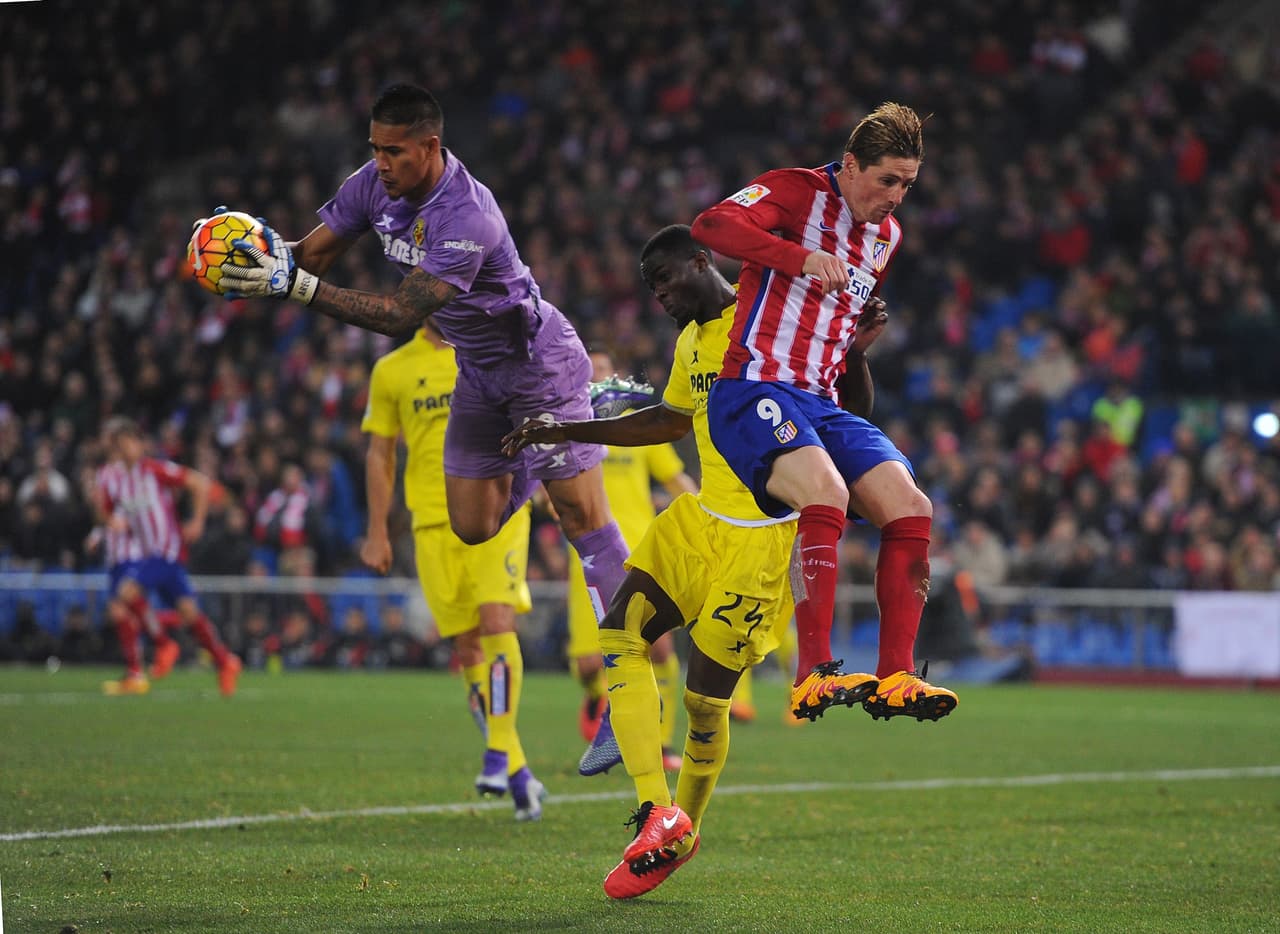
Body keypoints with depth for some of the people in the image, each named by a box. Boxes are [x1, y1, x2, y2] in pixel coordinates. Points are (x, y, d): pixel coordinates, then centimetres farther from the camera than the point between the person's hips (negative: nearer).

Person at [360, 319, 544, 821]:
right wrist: (377, 532, 10)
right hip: (434, 521, 2)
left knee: (497, 623, -20)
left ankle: (500, 752, -15)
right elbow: (379, 453, 13)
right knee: (467, 647, 0)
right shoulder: (392, 371, 9)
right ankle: (518, 776, 8)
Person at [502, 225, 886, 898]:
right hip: (701, 518, 8)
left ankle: (684, 825, 17)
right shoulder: (691, 342, 15)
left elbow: (853, 414, -10)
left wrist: (854, 353, -31)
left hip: (764, 534, -8)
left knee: (705, 695, -5)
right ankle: (657, 812, -14)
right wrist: (565, 432, 31)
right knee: (619, 637, -9)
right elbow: (671, 419, 32)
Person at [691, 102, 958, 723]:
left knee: (911, 508, -12)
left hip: (824, 405, 7)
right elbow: (712, 226, -23)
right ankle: (814, 670, -31)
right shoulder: (798, 192, -4)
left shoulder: (888, 235, 19)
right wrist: (804, 258, -32)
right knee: (826, 494, -32)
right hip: (755, 390, -7)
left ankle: (895, 676, -8)